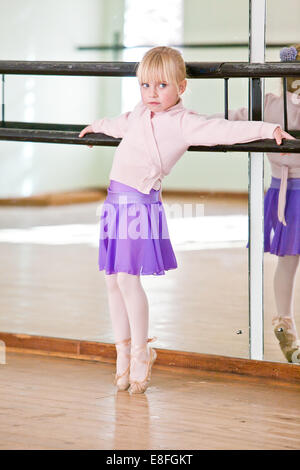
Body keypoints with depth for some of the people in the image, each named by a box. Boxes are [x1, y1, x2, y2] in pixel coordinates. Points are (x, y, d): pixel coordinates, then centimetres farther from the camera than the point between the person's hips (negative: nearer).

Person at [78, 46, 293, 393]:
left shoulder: (183, 123, -6)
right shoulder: (138, 115, 14)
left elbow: (224, 130, -14)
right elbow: (119, 124, 37)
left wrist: (268, 129, -24)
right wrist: (97, 126, 56)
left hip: (142, 204, -7)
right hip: (116, 202, 7)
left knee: (128, 279, -11)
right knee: (112, 280, 9)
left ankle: (141, 351, 6)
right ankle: (123, 352, 21)